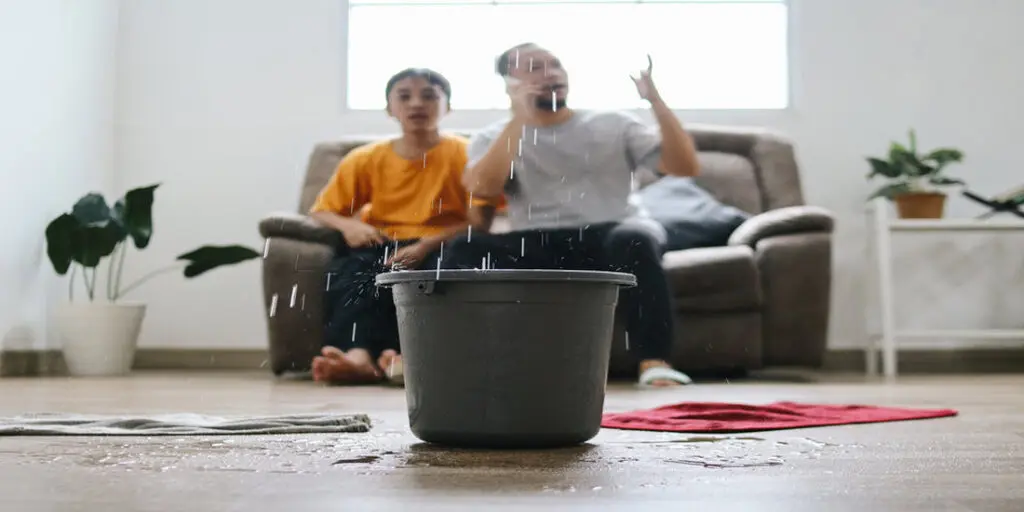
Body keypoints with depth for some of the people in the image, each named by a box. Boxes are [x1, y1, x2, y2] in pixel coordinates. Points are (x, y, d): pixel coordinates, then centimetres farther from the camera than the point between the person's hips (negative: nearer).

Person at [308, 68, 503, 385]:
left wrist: (427, 245, -21)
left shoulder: (465, 154, 4)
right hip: (381, 245, 3)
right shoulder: (365, 160, 12)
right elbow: (321, 211, 15)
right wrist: (348, 226, -10)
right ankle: (357, 353, -55)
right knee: (351, 271, -33)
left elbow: (478, 222, -5)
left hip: (439, 246, -2)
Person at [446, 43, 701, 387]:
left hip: (606, 241, 0)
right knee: (465, 249, -27)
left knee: (633, 238, -35)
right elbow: (481, 188, -10)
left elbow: (685, 166, 4)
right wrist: (519, 117, -9)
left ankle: (654, 362, -39)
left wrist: (655, 99, -6)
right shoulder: (491, 138, 13)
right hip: (535, 248, 0)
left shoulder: (613, 125, 14)